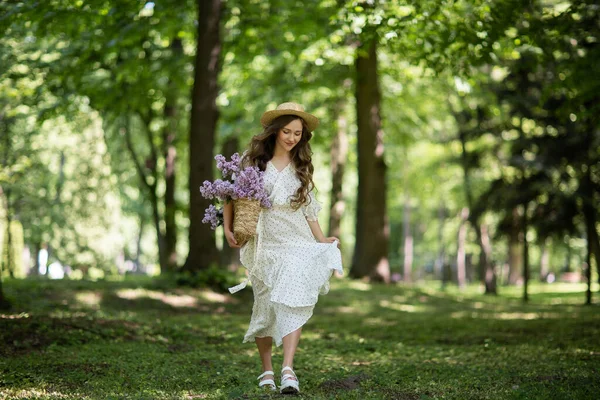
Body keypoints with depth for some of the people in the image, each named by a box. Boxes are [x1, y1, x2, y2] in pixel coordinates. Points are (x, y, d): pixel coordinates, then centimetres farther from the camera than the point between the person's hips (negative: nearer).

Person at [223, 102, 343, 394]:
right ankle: (266, 370, 18)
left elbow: (309, 209, 14)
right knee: (265, 307, 3)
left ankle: (288, 370, -23)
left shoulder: (301, 167, 11)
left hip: (296, 243, 1)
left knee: (291, 303, -16)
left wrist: (322, 242, 7)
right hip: (262, 245, -1)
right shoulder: (252, 158, 3)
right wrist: (228, 228, -1)